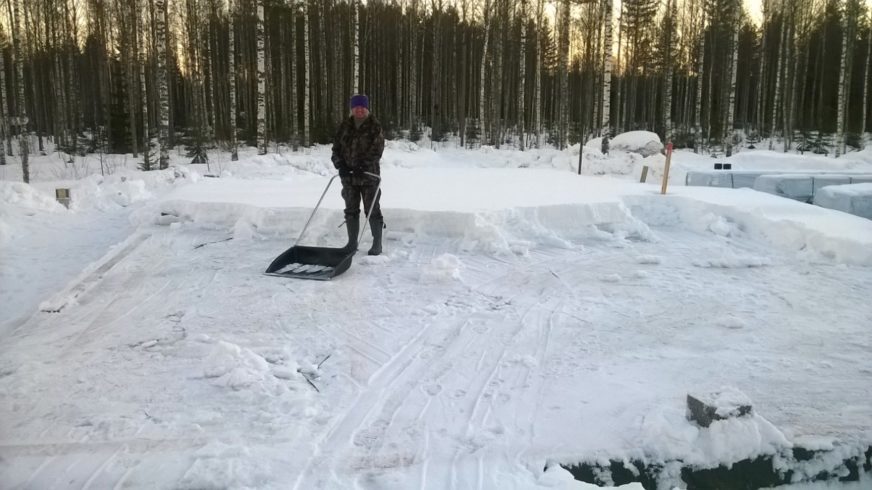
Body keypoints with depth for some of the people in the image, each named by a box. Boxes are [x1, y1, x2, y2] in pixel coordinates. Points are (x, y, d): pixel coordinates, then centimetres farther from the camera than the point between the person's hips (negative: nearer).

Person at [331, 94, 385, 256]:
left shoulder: (375, 126, -3)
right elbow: (336, 147, 8)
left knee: (373, 210, -1)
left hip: (369, 175, -4)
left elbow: (377, 150, -11)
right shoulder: (345, 126, 8)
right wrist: (340, 164, -10)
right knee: (351, 210, 10)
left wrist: (363, 165, -22)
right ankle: (352, 242, 20)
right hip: (348, 175, 4)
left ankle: (377, 244, 8)